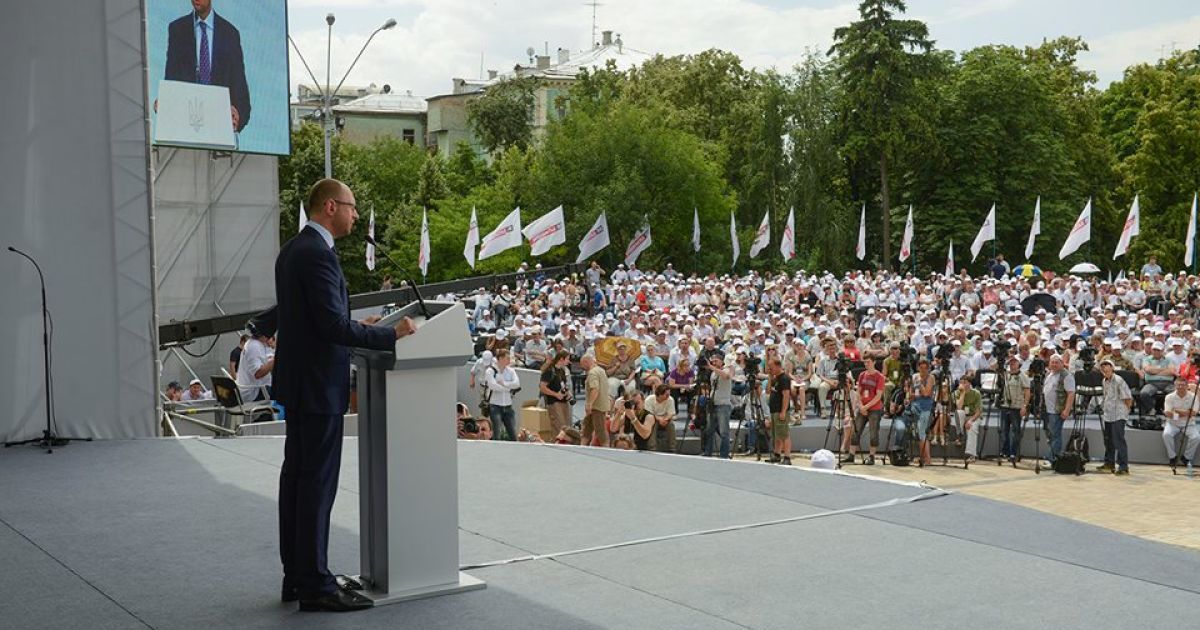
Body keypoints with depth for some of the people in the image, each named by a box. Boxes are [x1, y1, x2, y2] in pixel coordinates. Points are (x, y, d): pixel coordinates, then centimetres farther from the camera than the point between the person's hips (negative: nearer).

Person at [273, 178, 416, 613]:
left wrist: (355, 325, 16)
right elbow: (334, 327, -23)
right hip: (318, 384, -11)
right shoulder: (318, 253, -19)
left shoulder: (291, 251, 12)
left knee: (297, 476, 14)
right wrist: (392, 335, -16)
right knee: (318, 483, -5)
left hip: (298, 381, 11)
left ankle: (296, 575, 22)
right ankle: (315, 585, 1)